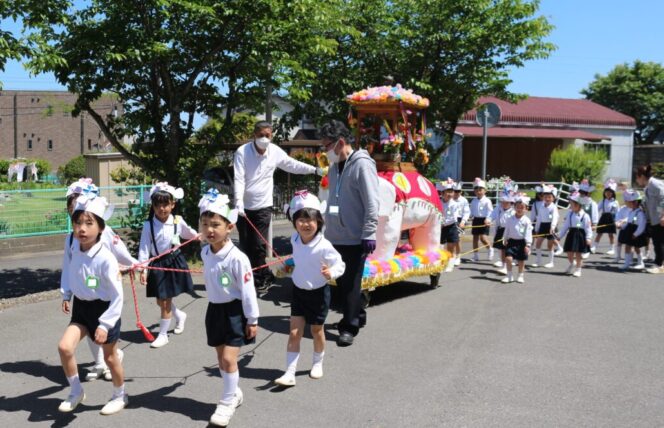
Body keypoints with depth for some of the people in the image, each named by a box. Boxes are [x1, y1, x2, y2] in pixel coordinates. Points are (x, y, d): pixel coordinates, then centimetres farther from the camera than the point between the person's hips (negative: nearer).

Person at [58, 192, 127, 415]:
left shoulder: (106, 259, -26)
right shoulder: (75, 251, -7)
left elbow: (117, 296, -20)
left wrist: (105, 325, -20)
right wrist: (66, 295, 9)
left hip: (104, 309, -5)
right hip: (81, 308, 5)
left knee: (110, 357, 11)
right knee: (64, 347, -12)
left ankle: (120, 396, 34)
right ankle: (76, 391, 11)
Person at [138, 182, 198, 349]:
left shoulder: (178, 221, -7)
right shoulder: (149, 225, -11)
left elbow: (188, 233, 16)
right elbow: (144, 247, -11)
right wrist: (143, 269, -15)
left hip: (174, 262, -1)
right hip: (157, 264, 1)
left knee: (166, 301, 1)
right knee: (160, 301, 12)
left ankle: (163, 334, 13)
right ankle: (180, 315, 41)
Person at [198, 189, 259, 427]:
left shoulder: (236, 258, -23)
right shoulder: (205, 253, -3)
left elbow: (248, 290, -17)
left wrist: (252, 320, -13)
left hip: (234, 311, -7)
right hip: (215, 310, 7)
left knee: (229, 359, -7)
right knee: (221, 359, 15)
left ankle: (228, 402, 9)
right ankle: (234, 393, 35)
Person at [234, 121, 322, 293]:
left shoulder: (276, 152, -3)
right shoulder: (242, 152, -11)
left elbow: (294, 165, 11)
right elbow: (238, 178, -15)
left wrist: (315, 170, 8)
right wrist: (238, 200, -27)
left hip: (263, 206, 1)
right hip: (244, 206, 0)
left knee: (259, 246, -3)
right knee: (245, 245, 7)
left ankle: (259, 279, 12)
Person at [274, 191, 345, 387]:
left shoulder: (323, 246, -24)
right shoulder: (295, 240, -6)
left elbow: (340, 264, -21)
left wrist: (331, 273, -37)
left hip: (318, 293, -4)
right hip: (299, 291, 4)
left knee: (316, 330, 15)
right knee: (294, 332, 1)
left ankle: (318, 363, 40)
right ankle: (290, 373, 3)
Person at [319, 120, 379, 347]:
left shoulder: (362, 164, -13)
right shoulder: (334, 167, 13)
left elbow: (371, 203, -17)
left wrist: (369, 234, -19)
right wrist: (327, 226, 21)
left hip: (355, 238, -8)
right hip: (335, 236, 8)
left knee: (351, 283, -2)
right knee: (341, 281, 15)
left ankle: (350, 326, 8)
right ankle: (357, 315, 31)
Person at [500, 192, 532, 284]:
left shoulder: (526, 221, -8)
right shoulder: (510, 220, 1)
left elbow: (528, 234, -9)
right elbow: (506, 231, 11)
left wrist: (528, 245, -13)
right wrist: (505, 240, 15)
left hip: (521, 242, -2)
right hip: (511, 241, 2)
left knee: (521, 260, 9)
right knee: (508, 258, -10)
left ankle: (520, 276, 27)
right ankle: (509, 276, 4)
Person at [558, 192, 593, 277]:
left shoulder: (585, 215, -10)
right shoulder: (569, 214, 4)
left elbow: (588, 227, -8)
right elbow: (565, 225, 9)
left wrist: (588, 238, -15)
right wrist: (560, 236, 10)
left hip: (580, 235, -4)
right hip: (571, 234, 4)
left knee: (578, 254, 1)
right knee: (569, 253, 10)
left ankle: (578, 269, 16)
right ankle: (571, 266, 37)